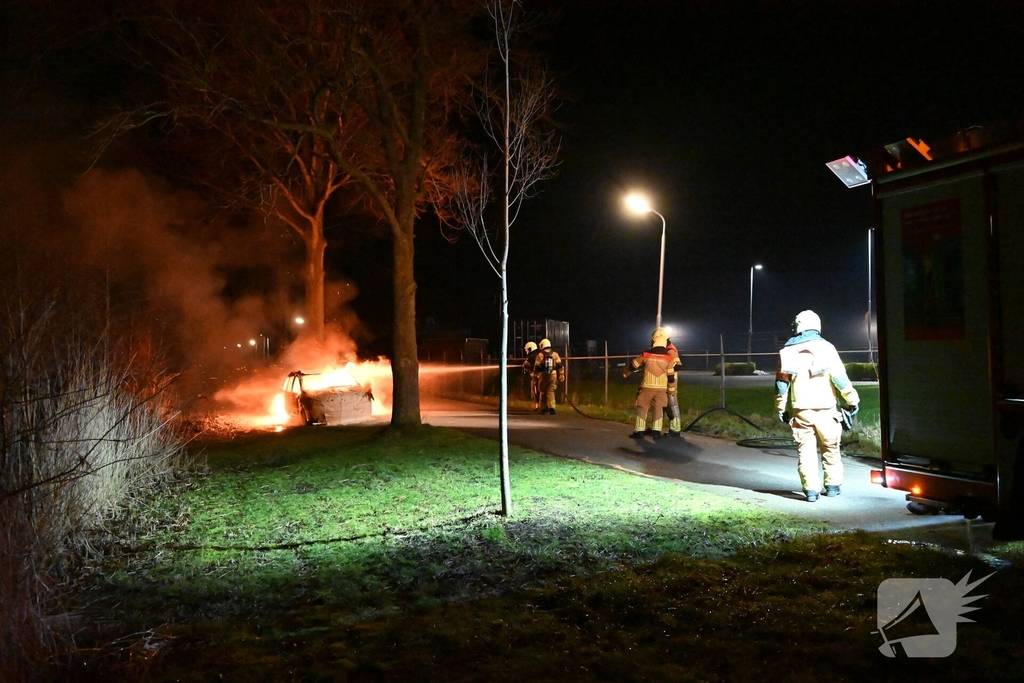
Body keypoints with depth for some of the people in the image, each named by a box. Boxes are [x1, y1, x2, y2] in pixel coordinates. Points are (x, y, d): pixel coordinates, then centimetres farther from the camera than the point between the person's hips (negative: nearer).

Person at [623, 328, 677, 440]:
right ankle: (656, 431, 6)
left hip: (647, 387, -1)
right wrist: (672, 388, 12)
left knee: (642, 408, 8)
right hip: (662, 388, 1)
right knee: (658, 409, 11)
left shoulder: (645, 355, -7)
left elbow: (633, 366, 6)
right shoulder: (669, 358, -6)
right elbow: (671, 376, -2)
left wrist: (626, 373, 25)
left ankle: (639, 431, 5)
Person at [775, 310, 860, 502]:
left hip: (801, 411, 1)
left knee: (805, 450, 5)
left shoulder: (788, 350, 5)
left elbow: (781, 382, 7)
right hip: (825, 409, -1)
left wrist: (781, 408, 16)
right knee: (830, 448, 15)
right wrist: (852, 400, 3)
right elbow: (840, 378, -7)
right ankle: (832, 485, 21)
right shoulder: (825, 347, -3)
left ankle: (811, 489, 0)